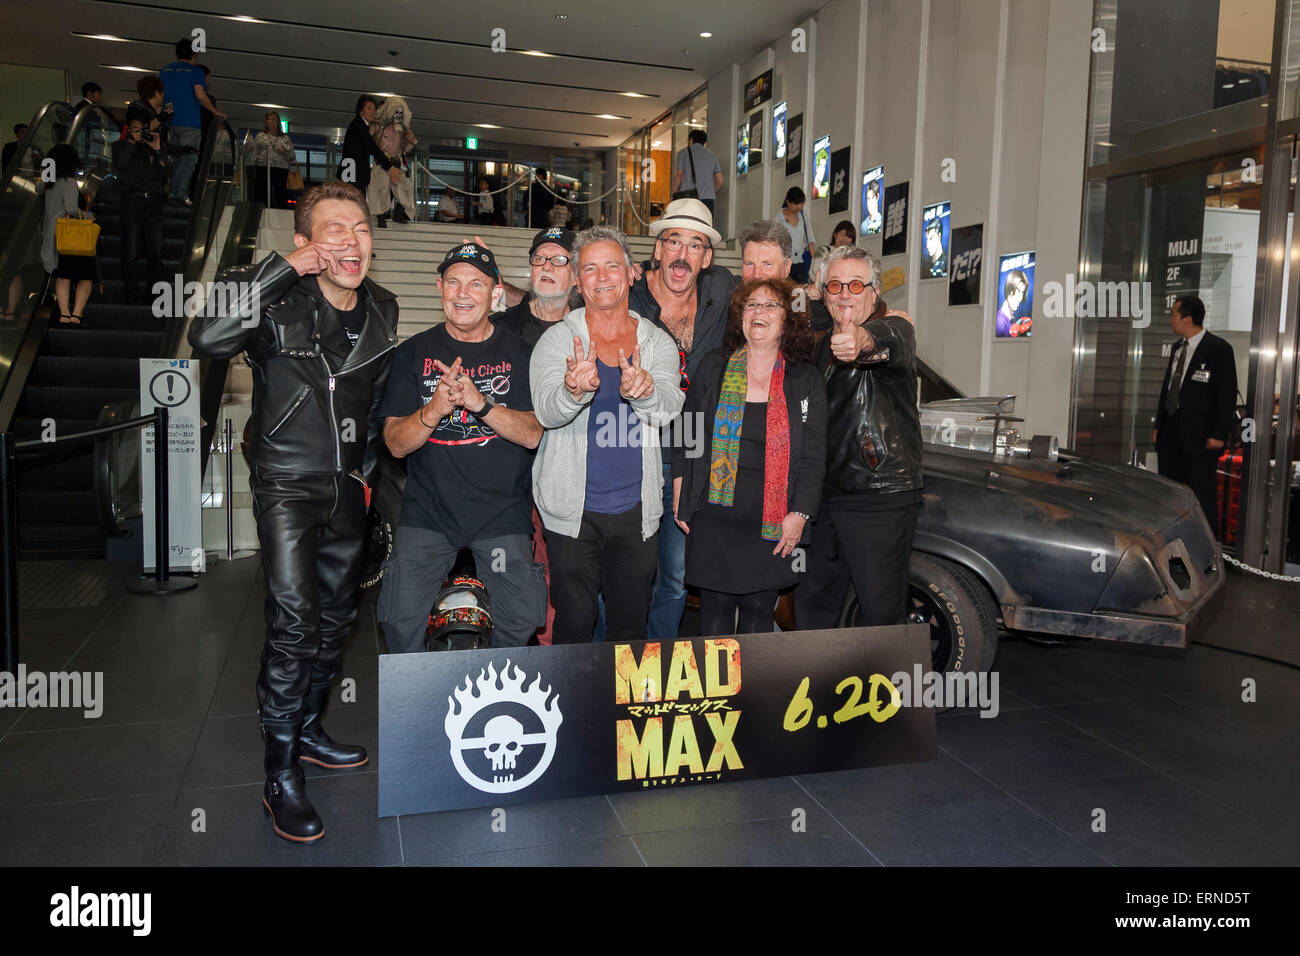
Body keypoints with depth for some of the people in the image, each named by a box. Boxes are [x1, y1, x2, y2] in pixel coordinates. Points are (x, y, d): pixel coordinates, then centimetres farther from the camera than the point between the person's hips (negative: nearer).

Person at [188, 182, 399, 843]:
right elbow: (208, 338, -36)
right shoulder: (275, 299, -15)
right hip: (287, 483, -6)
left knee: (337, 616, 14)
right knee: (294, 621, -12)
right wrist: (285, 267, -32)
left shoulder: (381, 310, 3)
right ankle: (280, 775, 3)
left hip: (345, 487, 6)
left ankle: (308, 731, 34)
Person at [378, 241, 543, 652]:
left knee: (519, 624, -3)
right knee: (399, 619, -9)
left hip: (502, 513, 0)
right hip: (427, 510, 0)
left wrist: (480, 402, -24)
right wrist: (434, 410, -22)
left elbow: (532, 434, -7)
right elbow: (396, 443, -2)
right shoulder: (415, 352, 3)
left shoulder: (519, 353, 2)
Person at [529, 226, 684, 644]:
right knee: (574, 626, 3)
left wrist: (644, 390, -38)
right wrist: (575, 389, -42)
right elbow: (547, 411, -19)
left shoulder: (658, 342, 3)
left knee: (631, 627, 14)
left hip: (638, 510, 2)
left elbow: (668, 408, -14)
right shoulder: (557, 339, -3)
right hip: (573, 511, -2)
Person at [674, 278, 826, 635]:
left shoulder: (806, 381, 4)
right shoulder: (713, 367, 5)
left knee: (759, 609, 8)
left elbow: (813, 456, 2)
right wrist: (680, 497, 4)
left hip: (772, 525, 0)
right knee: (716, 607, 5)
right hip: (714, 515, 0)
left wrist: (799, 514, -6)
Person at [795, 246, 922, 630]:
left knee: (882, 612, -2)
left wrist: (862, 340, -58)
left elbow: (889, 341, -37)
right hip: (827, 494, 7)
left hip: (882, 498, -7)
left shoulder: (894, 328, -9)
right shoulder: (825, 344, 15)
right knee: (813, 603, 15)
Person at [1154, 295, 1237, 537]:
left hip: (1199, 435, -7)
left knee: (1202, 493, -3)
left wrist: (1219, 434, -14)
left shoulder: (1219, 348, -7)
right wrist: (1159, 425, 15)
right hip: (1171, 431, 7)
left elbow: (1228, 394, -9)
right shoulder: (1178, 347, 14)